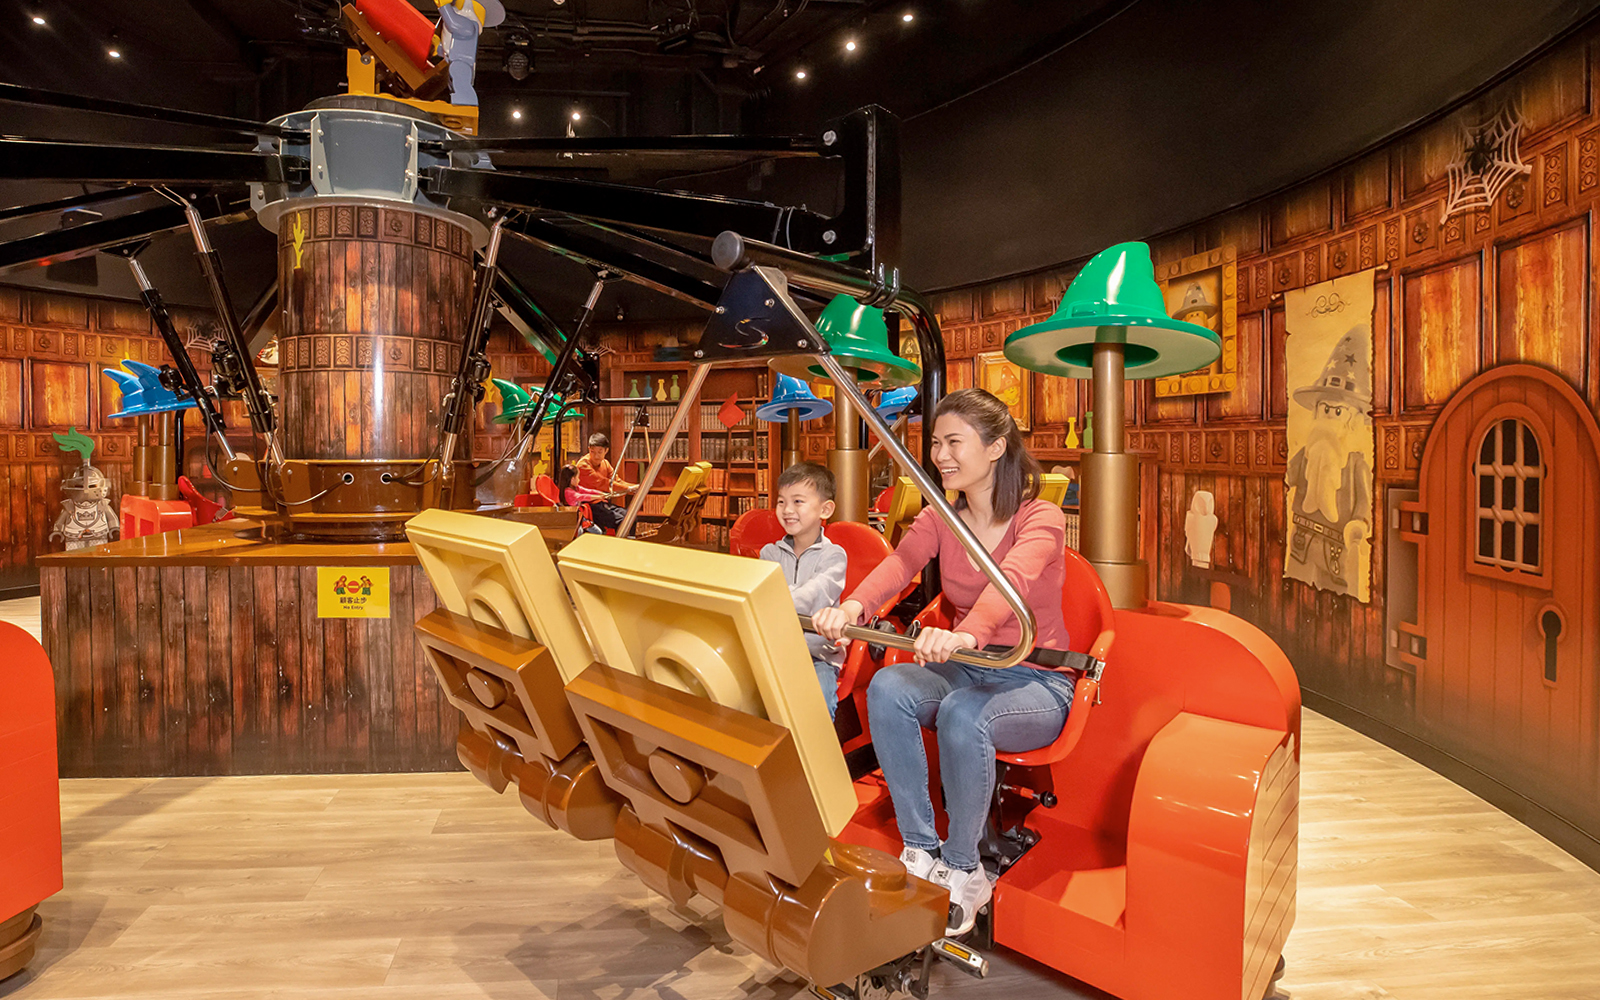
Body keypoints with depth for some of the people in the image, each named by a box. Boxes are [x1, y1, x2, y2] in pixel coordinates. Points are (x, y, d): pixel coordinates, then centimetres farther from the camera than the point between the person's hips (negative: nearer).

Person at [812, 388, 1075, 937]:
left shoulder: (1041, 520, -12)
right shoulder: (939, 520, 4)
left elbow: (1011, 581, -35)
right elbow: (898, 563, -18)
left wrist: (965, 635, -56)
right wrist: (852, 607, -41)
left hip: (1036, 683, -5)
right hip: (965, 667, 5)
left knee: (964, 712, -36)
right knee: (886, 687, -26)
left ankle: (963, 870, -14)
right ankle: (920, 853, -14)